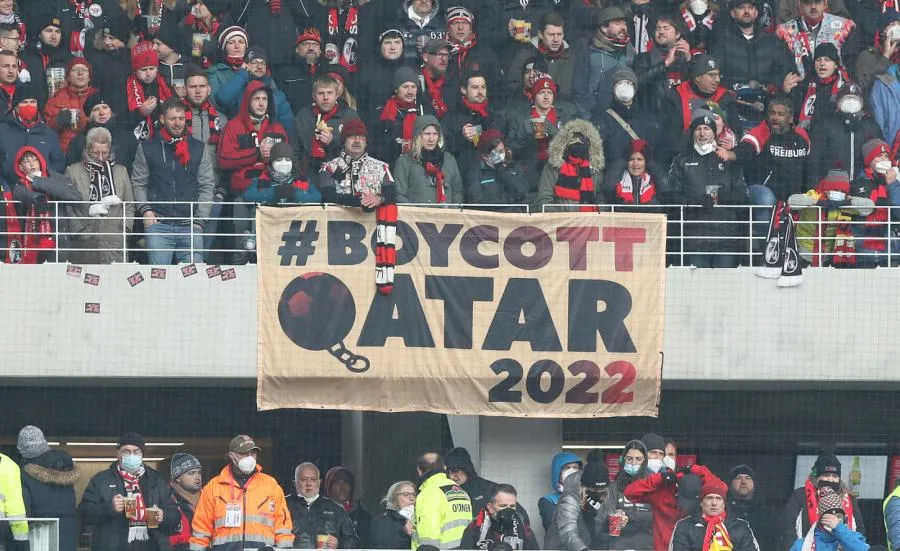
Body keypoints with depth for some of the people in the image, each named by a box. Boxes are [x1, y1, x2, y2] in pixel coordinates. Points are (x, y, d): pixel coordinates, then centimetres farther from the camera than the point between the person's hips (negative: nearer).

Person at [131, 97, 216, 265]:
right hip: (159, 224, -1)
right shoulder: (147, 149, 9)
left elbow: (207, 186, 9)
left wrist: (199, 220, 0)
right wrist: (145, 209, -6)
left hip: (190, 226, 1)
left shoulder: (199, 149, 11)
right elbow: (138, 183, 9)